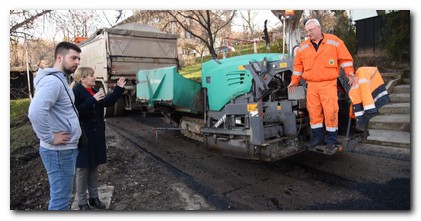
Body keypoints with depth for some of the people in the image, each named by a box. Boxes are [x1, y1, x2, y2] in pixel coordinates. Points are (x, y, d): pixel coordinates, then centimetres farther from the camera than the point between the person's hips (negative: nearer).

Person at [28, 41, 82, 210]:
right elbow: (35, 112, -34)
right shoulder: (53, 81, -20)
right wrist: (50, 138, -23)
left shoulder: (60, 79, 12)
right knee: (60, 198, 2)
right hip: (60, 151, -10)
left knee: (61, 195, 23)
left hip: (65, 148, 10)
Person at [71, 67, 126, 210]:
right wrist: (93, 100, -32)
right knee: (82, 169, 5)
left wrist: (119, 89, 7)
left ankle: (93, 197, 30)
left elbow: (108, 102, 13)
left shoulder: (93, 91, 10)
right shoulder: (76, 92, -15)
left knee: (94, 167, 16)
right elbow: (77, 112, -27)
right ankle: (82, 202, 19)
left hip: (96, 135, 8)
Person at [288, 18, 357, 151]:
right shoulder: (303, 47, 10)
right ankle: (318, 136, 17)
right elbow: (298, 66, 15)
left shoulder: (334, 42, 3)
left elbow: (345, 58, 5)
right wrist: (294, 82, 16)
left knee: (330, 111, -6)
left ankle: (331, 139, 8)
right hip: (311, 85, 3)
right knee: (314, 111, 4)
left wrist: (349, 73, -4)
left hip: (329, 84, -3)